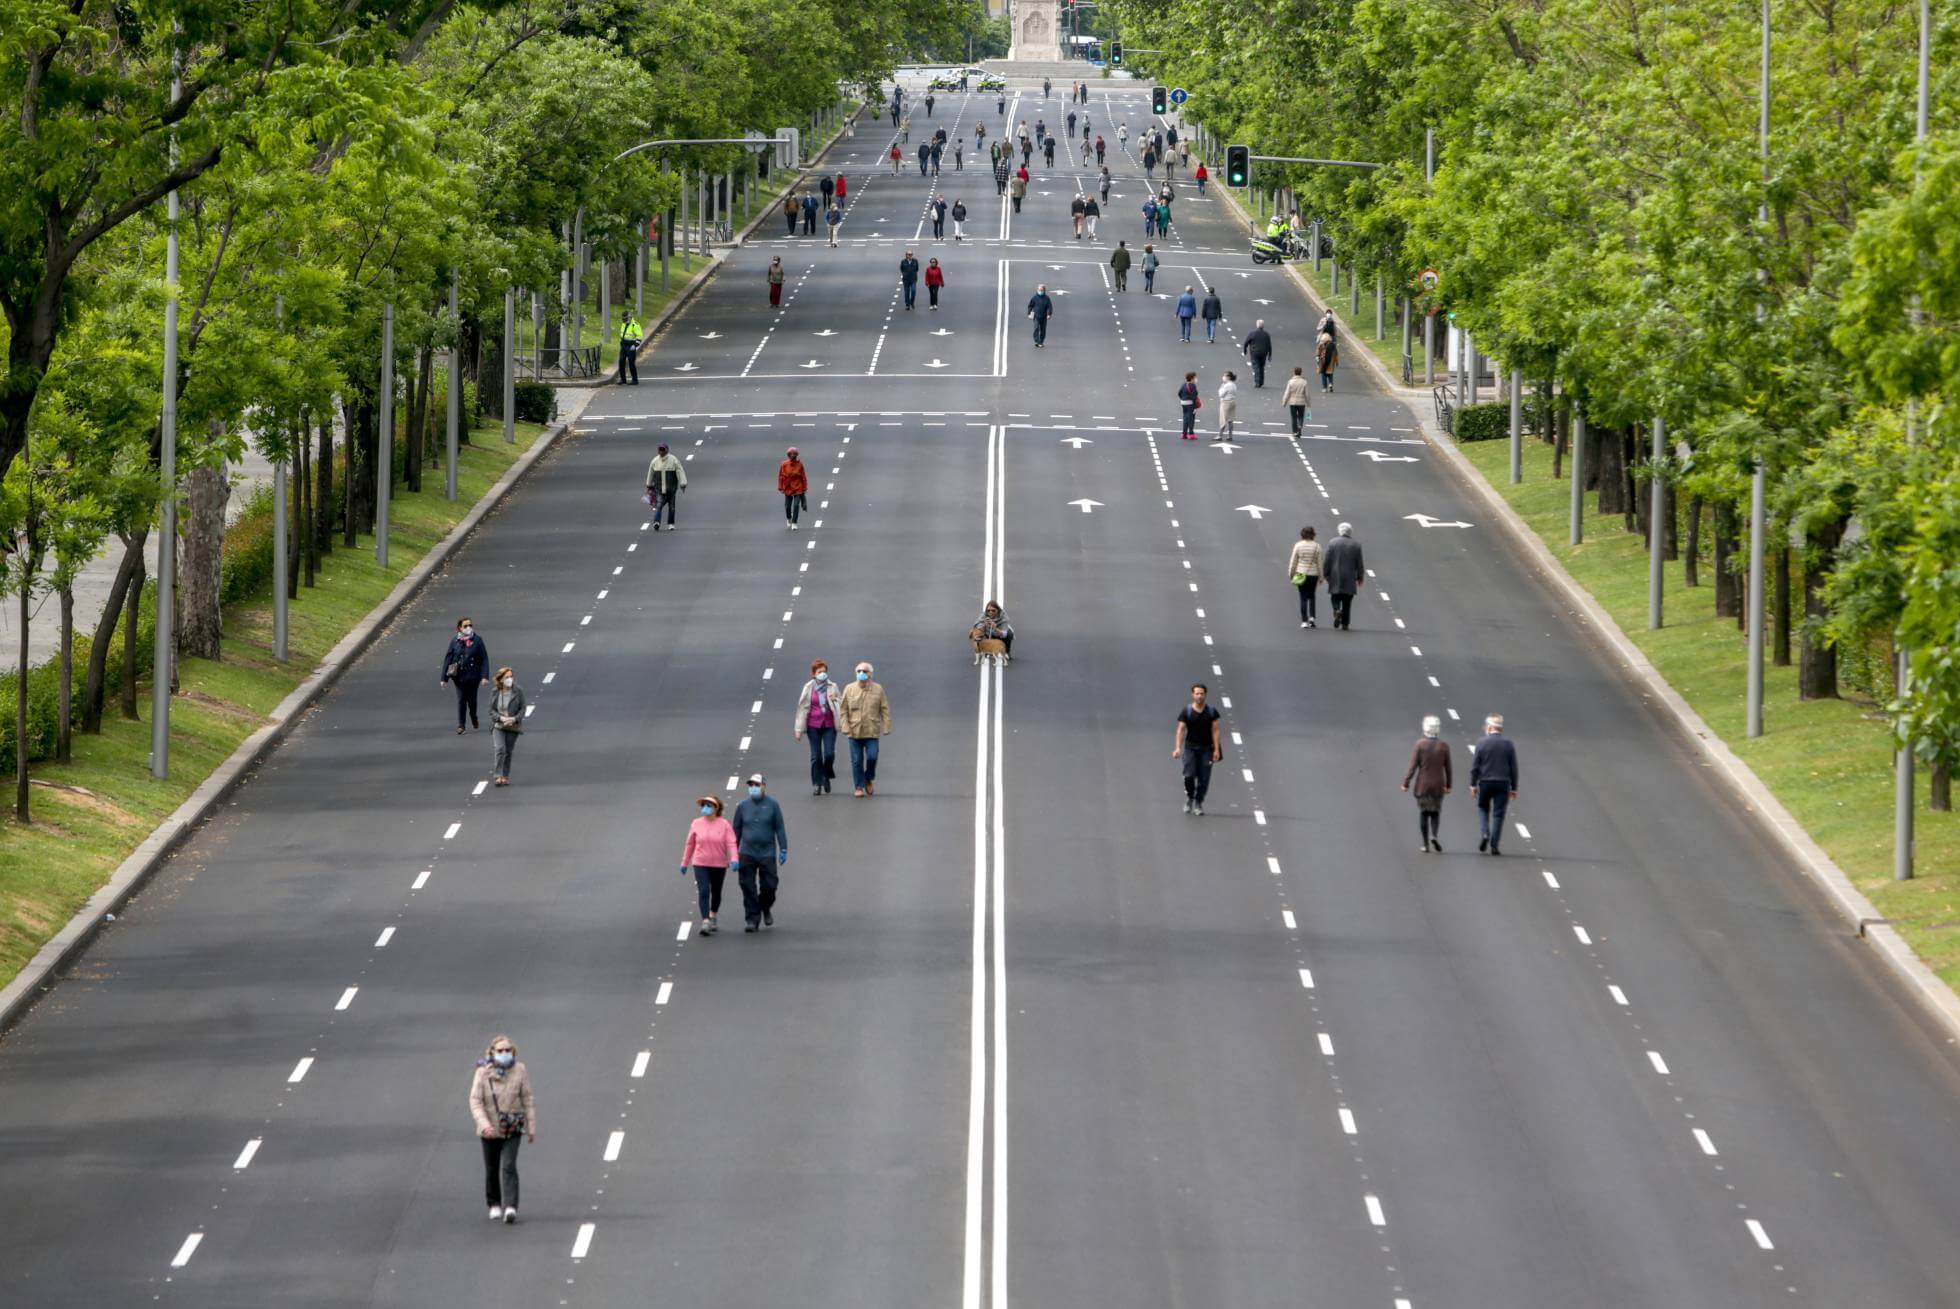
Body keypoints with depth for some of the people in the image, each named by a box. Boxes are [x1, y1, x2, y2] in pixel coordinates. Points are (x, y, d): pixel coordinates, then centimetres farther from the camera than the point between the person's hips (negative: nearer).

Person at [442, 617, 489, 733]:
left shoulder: (477, 640, -3)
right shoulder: (455, 641, -2)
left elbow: (484, 659, -3)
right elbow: (448, 659, 1)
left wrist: (484, 676, -11)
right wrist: (444, 678, -1)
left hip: (473, 675, 0)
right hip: (459, 675, 0)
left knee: (472, 699, 13)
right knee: (461, 699, -2)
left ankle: (473, 718, 41)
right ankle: (460, 726, 4)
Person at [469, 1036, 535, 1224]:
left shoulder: (520, 1071, -9)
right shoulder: (483, 1073, -11)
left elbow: (528, 1100, -2)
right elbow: (475, 1101, -14)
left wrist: (532, 1127, -1)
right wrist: (484, 1124, -28)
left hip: (512, 1129, -1)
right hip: (490, 1129, 1)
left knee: (509, 1167, -14)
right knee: (492, 1169, 13)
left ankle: (510, 1207, -19)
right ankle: (495, 1205, 31)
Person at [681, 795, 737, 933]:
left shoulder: (724, 825, -7)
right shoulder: (696, 824, -1)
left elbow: (731, 843, -13)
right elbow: (690, 844, 8)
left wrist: (733, 859, -29)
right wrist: (685, 863, 13)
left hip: (719, 865, 0)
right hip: (700, 865, 0)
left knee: (716, 893, 16)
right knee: (704, 892, -14)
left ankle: (713, 915, 41)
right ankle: (705, 922, -18)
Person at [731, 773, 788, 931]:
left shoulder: (772, 805, 1)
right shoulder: (743, 806, 6)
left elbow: (780, 828, 3)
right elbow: (736, 830, 10)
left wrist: (783, 849, -2)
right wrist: (733, 854, 9)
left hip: (767, 853, -1)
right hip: (747, 853, 1)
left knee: (769, 886, 1)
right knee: (748, 888, -3)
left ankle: (766, 908, 30)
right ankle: (753, 920, 3)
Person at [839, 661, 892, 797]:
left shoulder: (878, 690, 2)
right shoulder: (849, 689, 3)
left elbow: (885, 710, 4)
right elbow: (843, 710, 4)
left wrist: (886, 728, -3)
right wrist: (846, 728, -6)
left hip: (872, 732, -1)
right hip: (854, 732, 1)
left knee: (872, 757, -10)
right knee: (857, 761, 1)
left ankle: (869, 780, 16)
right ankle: (858, 787, 12)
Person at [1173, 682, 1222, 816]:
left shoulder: (1211, 712, 2)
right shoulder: (1186, 712, -2)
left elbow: (1215, 731, 1)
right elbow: (1181, 730, -4)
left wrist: (1216, 750, -5)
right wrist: (1178, 748, -14)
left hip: (1206, 748, 1)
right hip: (1190, 748, -1)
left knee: (1204, 778, -1)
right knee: (1189, 775, -11)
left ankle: (1198, 804, 12)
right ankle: (1189, 797, 15)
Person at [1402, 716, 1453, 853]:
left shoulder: (1420, 745, -10)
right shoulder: (1444, 746, -4)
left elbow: (1413, 765, -11)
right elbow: (1447, 768, 3)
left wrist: (1406, 783, -6)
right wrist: (1448, 785, 13)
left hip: (1422, 785, -1)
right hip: (1438, 785, 1)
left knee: (1423, 813, 9)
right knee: (1435, 813, 13)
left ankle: (1426, 844, 8)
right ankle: (1434, 835, -12)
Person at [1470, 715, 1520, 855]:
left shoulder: (1482, 743, -5)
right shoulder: (1508, 744, -1)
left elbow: (1475, 766, -4)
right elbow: (1514, 768, 2)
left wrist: (1473, 784, 6)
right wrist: (1514, 788, 9)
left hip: (1485, 782, -1)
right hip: (1503, 783, 1)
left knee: (1483, 808, 20)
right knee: (1498, 814, 4)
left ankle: (1484, 833, -1)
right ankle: (1494, 845, 2)